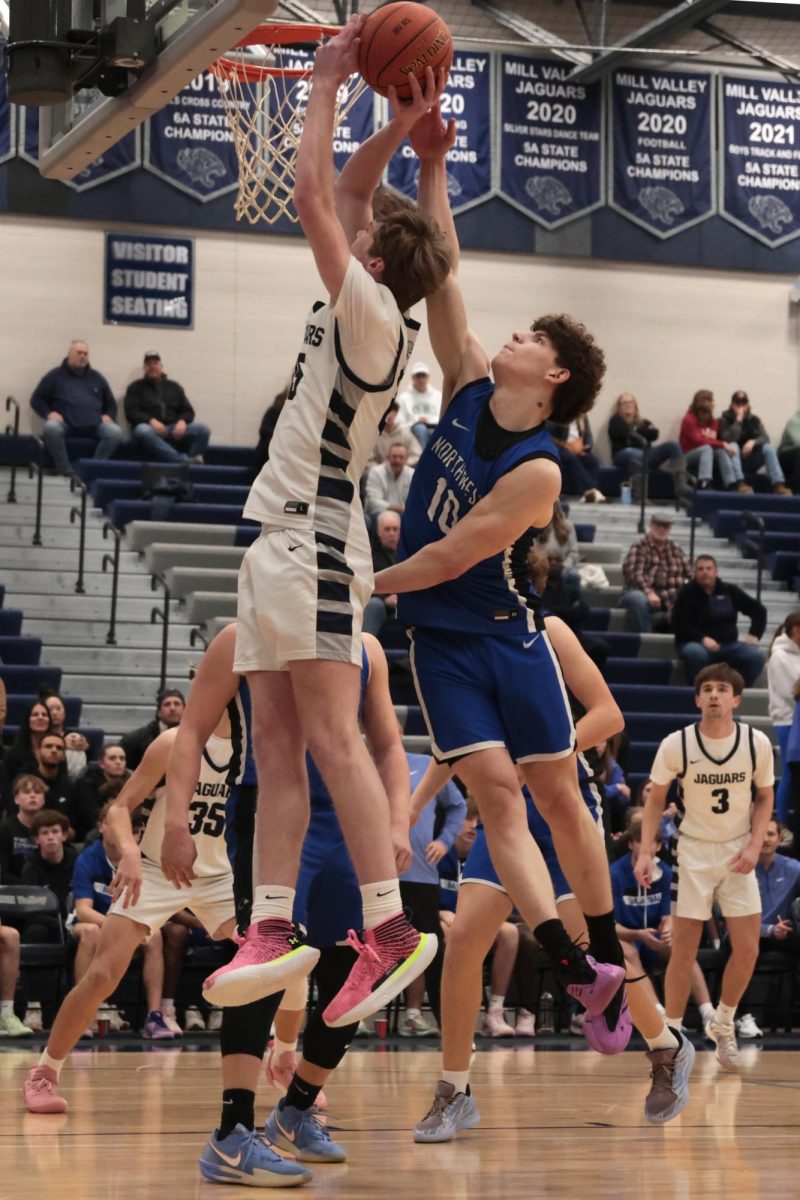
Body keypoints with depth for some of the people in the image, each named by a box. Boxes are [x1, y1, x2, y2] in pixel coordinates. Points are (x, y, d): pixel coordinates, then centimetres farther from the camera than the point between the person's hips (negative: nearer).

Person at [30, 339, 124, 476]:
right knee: (51, 428, -37)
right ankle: (65, 470, -32)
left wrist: (108, 416, 5)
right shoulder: (55, 376, 13)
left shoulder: (96, 378, 22)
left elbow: (111, 403, 28)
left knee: (116, 432, -26)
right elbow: (37, 400, 12)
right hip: (65, 424, -3)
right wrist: (49, 413, -7)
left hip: (94, 426, 3)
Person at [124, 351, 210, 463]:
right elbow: (131, 412, 0)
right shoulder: (136, 387, 13)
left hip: (174, 431, 3)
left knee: (203, 430, -22)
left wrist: (182, 422, -10)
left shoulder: (174, 387, 22)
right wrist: (151, 421, -19)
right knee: (142, 431, -40)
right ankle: (184, 461, -49)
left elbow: (188, 411, 15)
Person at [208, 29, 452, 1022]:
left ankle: (390, 930, -17)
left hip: (314, 541, -10)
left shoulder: (374, 314, -8)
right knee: (276, 746, 4)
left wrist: (328, 83, -3)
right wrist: (400, 123, 19)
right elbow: (340, 194, 26)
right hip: (280, 540, 10)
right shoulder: (360, 315, 16)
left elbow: (315, 196, -11)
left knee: (331, 738, -15)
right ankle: (272, 931, 1)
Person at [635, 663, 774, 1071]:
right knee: (683, 954, -3)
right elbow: (656, 798, 0)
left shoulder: (757, 743, -8)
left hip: (738, 854, 2)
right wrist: (646, 852, -10)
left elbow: (764, 797, 5)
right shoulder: (676, 744, -12)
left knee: (747, 950, -2)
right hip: (693, 853, -2)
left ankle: (722, 1025, 21)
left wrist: (754, 846, -10)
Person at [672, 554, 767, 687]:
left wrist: (754, 635, 0)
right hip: (695, 643, -4)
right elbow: (678, 625, -8)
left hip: (728, 645, 4)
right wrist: (702, 639, -22)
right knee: (696, 653, -40)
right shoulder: (686, 593, 1)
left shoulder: (730, 591, 11)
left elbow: (758, 610, 16)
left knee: (758, 656, -21)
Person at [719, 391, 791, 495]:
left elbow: (765, 438, -8)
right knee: (733, 446, -32)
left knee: (769, 448, -22)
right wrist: (738, 420, -21)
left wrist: (753, 442, -28)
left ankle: (778, 485, -40)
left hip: (751, 462, 3)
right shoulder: (725, 420, -3)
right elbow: (729, 439, -21)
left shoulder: (754, 420, 7)